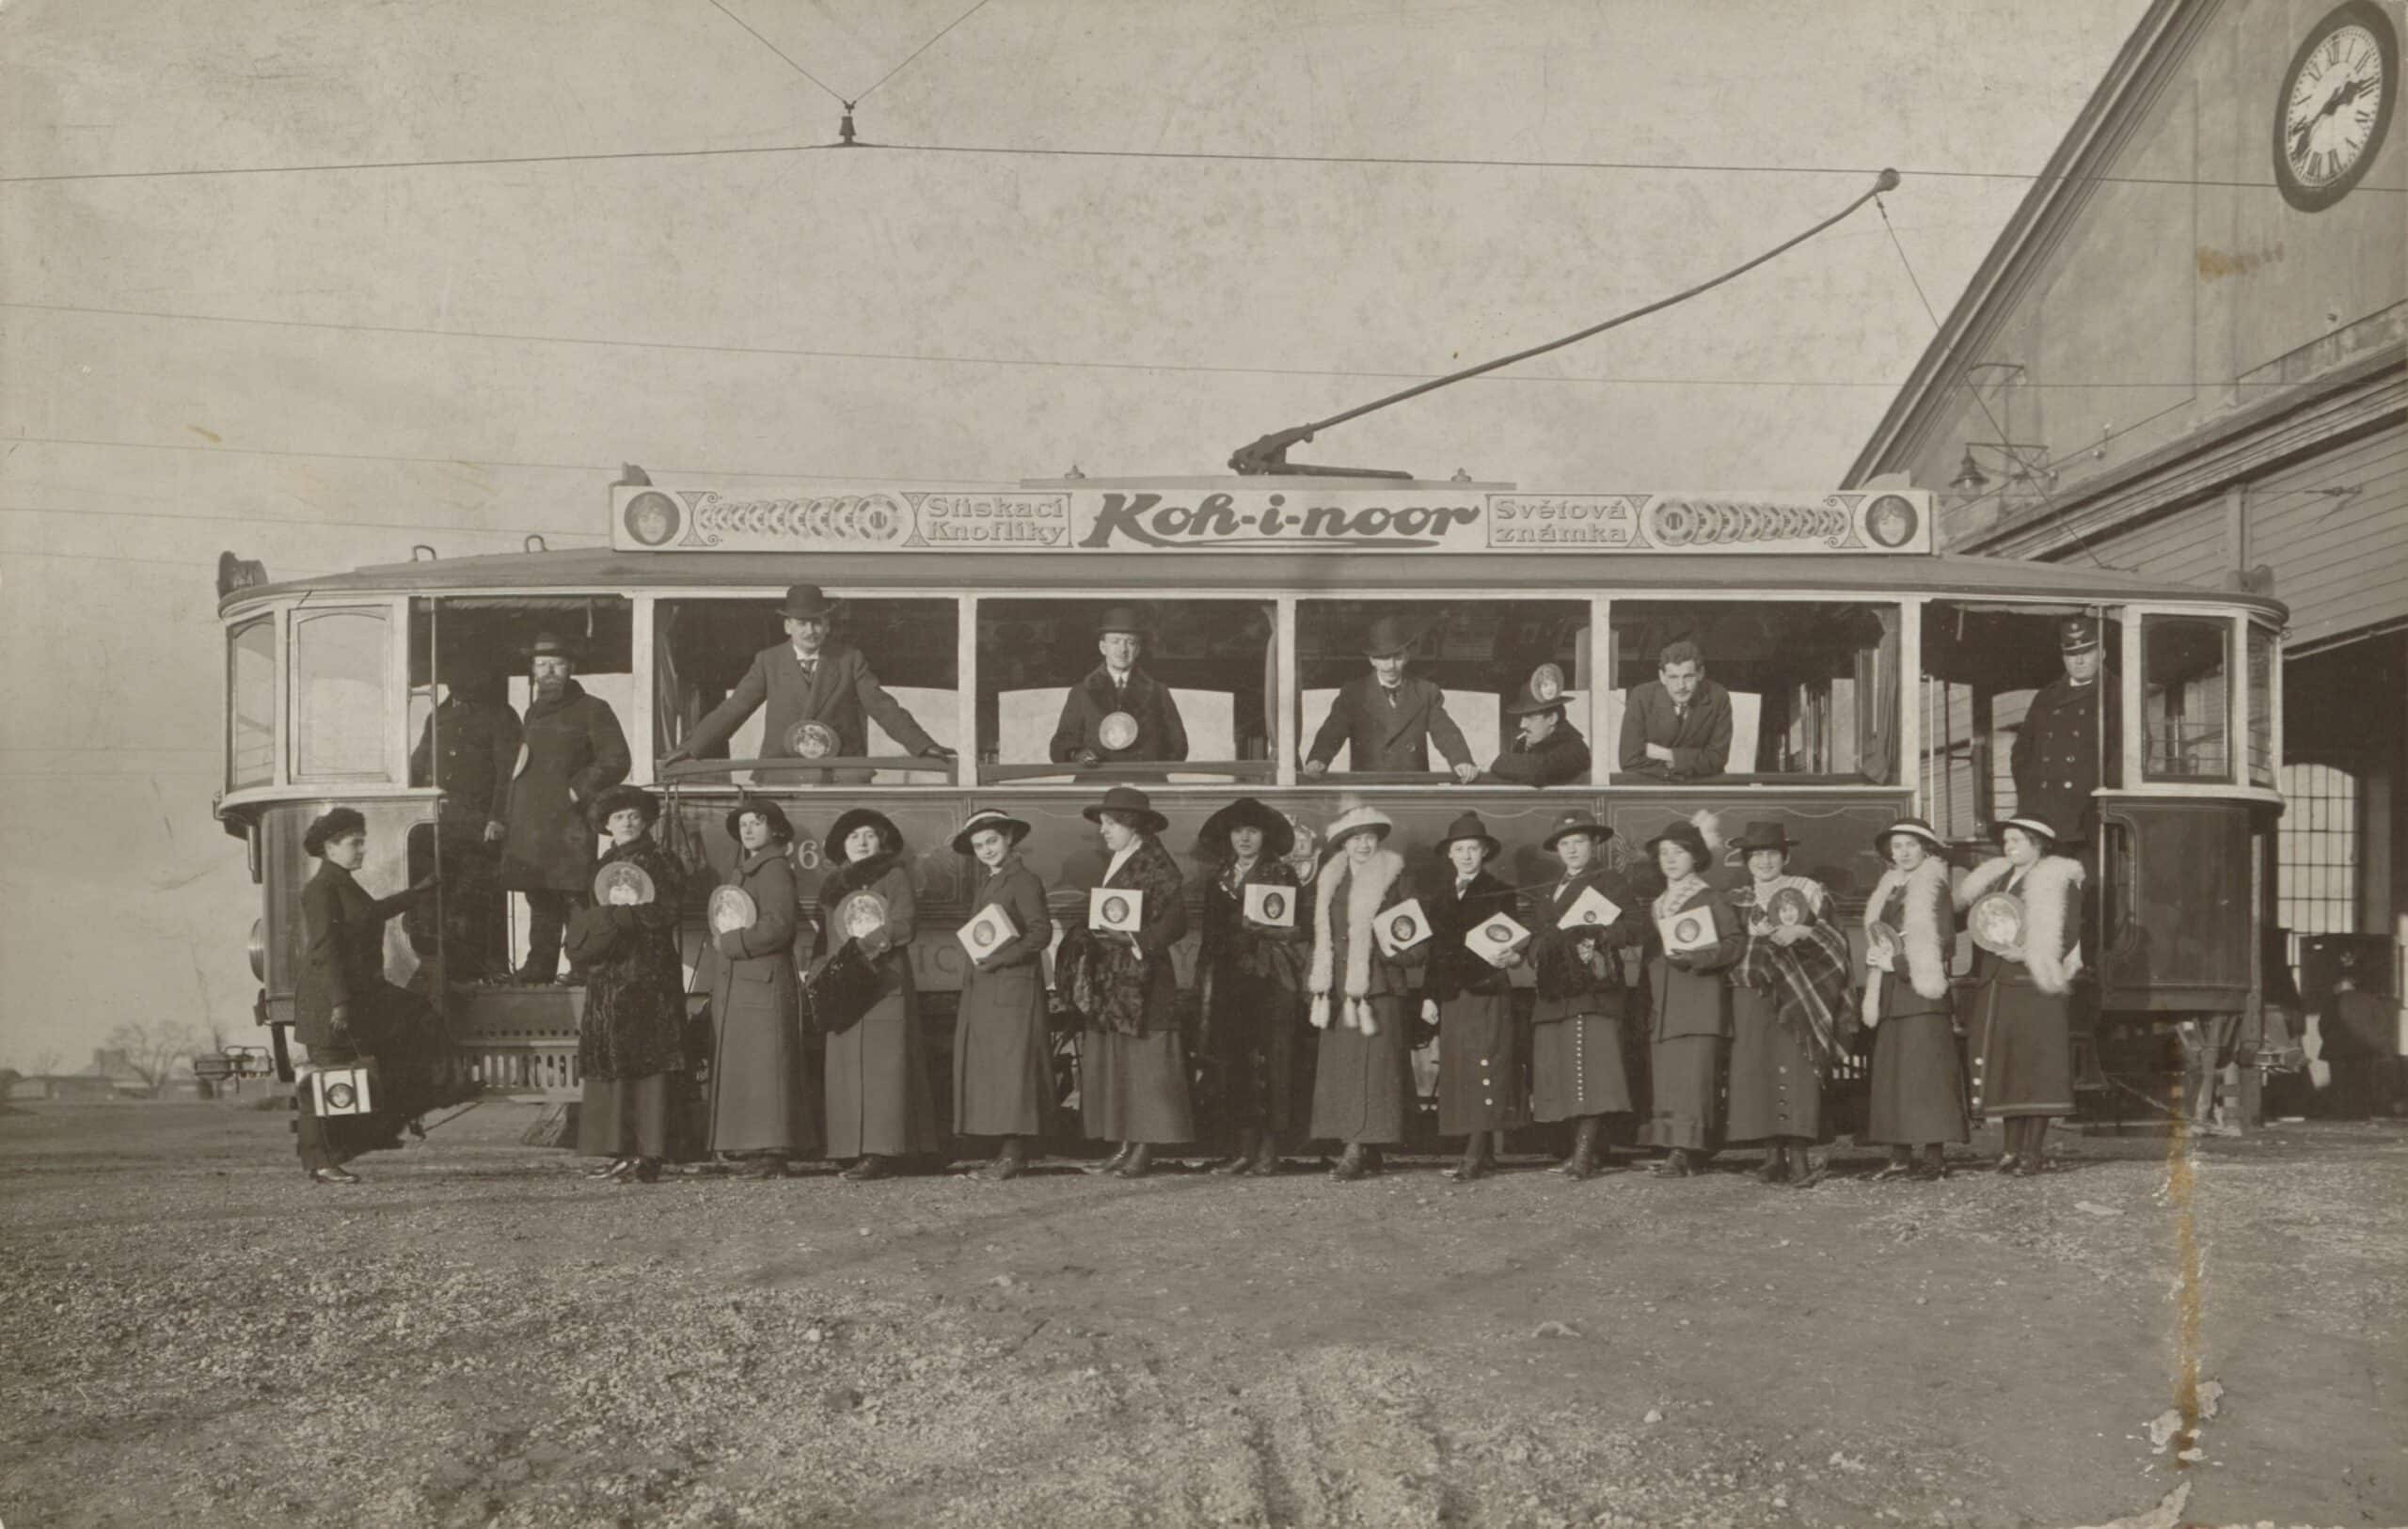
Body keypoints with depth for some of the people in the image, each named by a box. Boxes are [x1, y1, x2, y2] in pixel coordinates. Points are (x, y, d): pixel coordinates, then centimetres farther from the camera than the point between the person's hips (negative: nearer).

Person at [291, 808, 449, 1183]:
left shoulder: (345, 884, 15)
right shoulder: (321, 889, -14)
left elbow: (372, 911, 35)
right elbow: (325, 950, -20)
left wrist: (417, 892, 43)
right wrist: (339, 1002, -25)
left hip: (360, 994, 10)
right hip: (329, 1001, -10)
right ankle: (319, 1165, 5)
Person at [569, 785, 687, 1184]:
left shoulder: (660, 861, 0)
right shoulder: (604, 864, 18)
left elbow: (671, 910, -11)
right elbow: (585, 923, 18)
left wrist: (622, 911, -11)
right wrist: (614, 910, -3)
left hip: (649, 974, -6)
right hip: (608, 975, 6)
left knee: (648, 1058, -8)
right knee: (611, 1060, 5)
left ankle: (648, 1153, -9)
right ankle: (618, 1149, 10)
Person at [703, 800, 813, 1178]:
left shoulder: (775, 870, -7)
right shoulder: (736, 871, 20)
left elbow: (779, 927, -17)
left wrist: (730, 942, -11)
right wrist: (720, 939, 7)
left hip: (764, 983, -9)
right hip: (731, 987, 9)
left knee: (766, 1065, -8)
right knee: (738, 1069, 7)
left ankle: (773, 1151, -7)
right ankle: (752, 1147, 10)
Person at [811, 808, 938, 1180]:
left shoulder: (894, 875, 4)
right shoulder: (833, 885, 19)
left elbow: (903, 925, -8)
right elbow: (824, 938, 18)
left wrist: (864, 947, -15)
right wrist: (820, 973, 3)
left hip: (885, 983, -5)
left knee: (883, 1064, -8)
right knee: (848, 1068, 0)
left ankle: (881, 1151, -10)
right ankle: (862, 1150, 2)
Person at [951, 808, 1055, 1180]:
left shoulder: (1024, 881, -6)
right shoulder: (983, 882, 19)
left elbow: (1041, 933, -14)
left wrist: (997, 958, -16)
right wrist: (977, 962, 4)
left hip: (1014, 986, -8)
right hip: (982, 991, 8)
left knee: (1012, 1064, -9)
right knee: (986, 1066, 5)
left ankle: (1014, 1153, -8)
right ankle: (1008, 1151, 7)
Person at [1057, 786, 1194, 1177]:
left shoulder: (1157, 865, -8)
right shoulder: (1115, 863, 18)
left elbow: (1175, 921, -15)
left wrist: (1134, 939, -23)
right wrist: (1086, 935, 5)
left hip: (1142, 978, -9)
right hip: (1107, 980, 9)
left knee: (1144, 1066, -4)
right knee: (1109, 1067, 7)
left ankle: (1144, 1149, -1)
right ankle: (1123, 1146, 11)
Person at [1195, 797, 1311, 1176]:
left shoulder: (1282, 874, 2)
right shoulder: (1217, 877, 16)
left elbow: (1302, 929, -2)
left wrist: (1265, 928, -16)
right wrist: (1206, 975, 12)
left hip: (1272, 979, -4)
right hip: (1230, 981, 4)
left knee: (1273, 1063, -6)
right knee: (1235, 1063, 2)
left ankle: (1269, 1151, -1)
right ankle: (1246, 1150, 10)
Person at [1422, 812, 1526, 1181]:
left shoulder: (1500, 894, 3)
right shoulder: (1439, 898, 16)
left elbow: (1512, 943, 0)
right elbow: (1434, 950, 15)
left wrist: (1510, 957, -23)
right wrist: (1428, 996, 9)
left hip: (1489, 994, -5)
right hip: (1452, 997, 5)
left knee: (1486, 1069, -11)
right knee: (1458, 1075, 2)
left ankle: (1475, 1157, -14)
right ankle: (1485, 1154, 8)